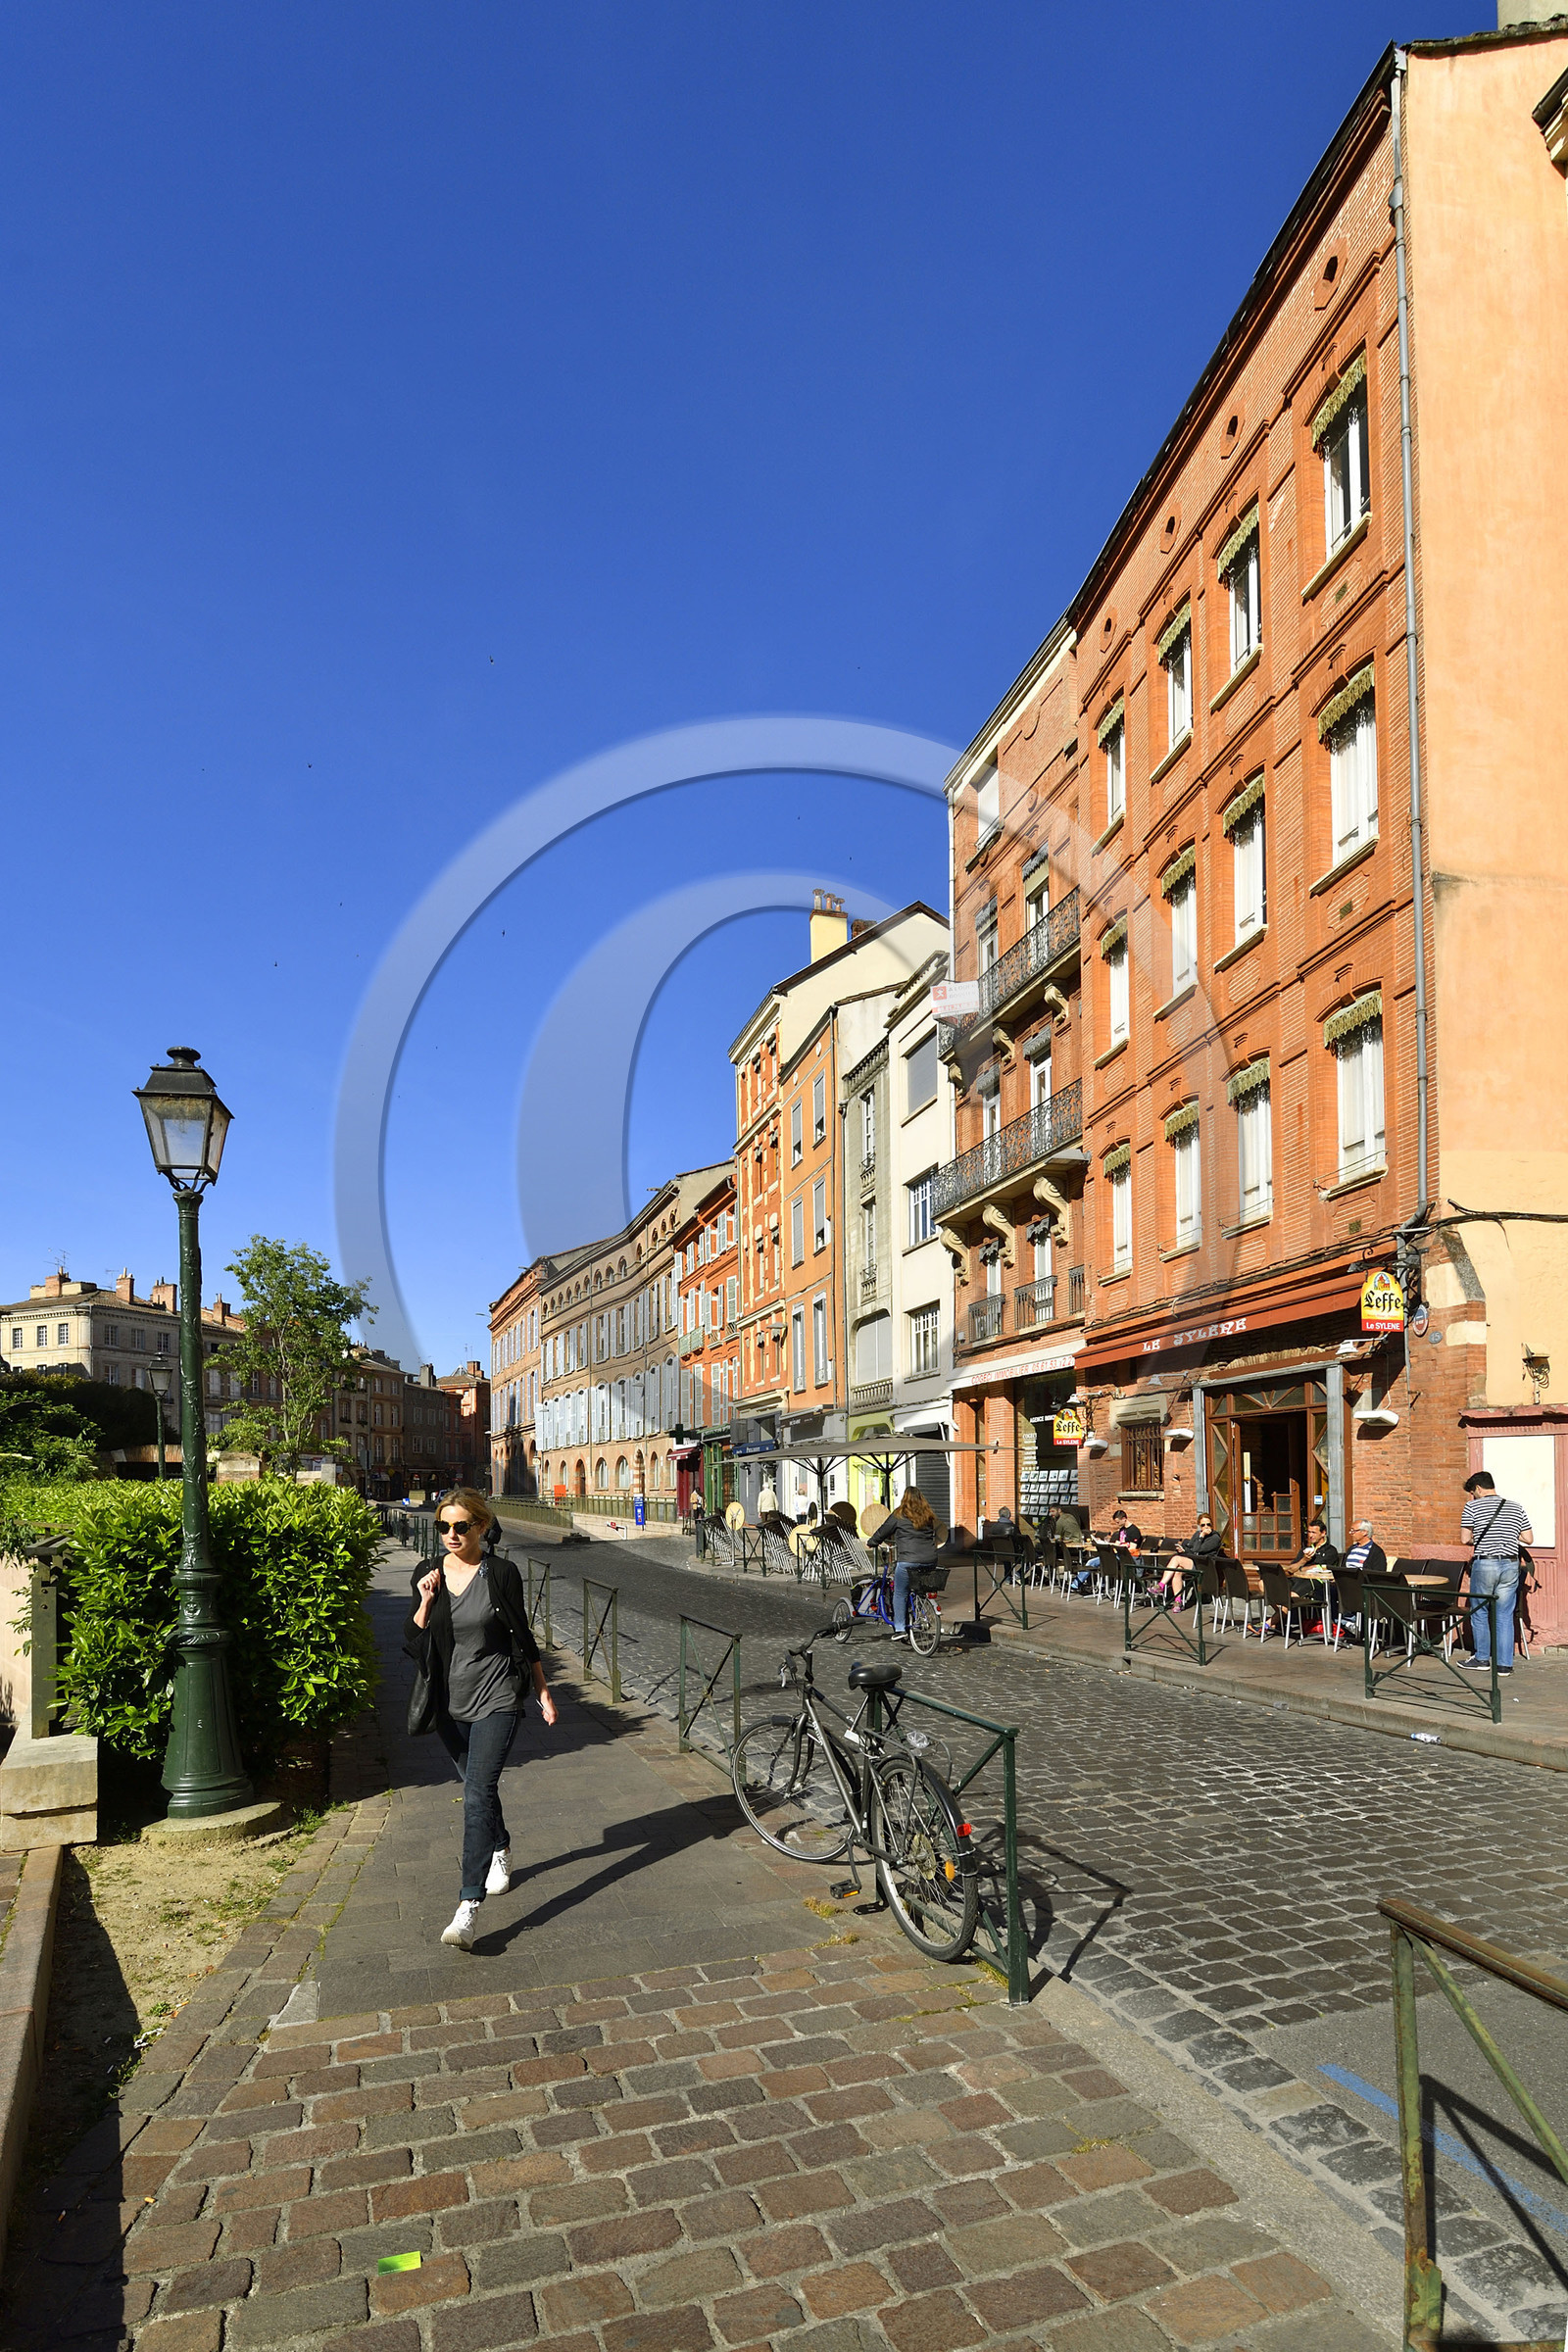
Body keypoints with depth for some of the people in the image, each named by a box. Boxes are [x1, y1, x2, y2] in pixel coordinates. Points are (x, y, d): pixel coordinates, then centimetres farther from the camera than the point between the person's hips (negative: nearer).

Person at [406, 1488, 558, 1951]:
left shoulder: (501, 1574, -8)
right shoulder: (428, 1577, 1)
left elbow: (523, 1636, 0)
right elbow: (411, 1645, -1)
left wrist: (544, 1692, 4)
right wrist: (425, 1601, -16)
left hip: (497, 1700, -4)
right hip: (450, 1704, 5)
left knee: (478, 1793, -16)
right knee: (477, 1787, 21)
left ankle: (468, 1907, -19)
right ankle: (500, 1852, 49)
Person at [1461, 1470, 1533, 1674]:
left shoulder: (1472, 1507, -4)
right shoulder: (1517, 1508, 7)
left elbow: (1465, 1538, -6)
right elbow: (1529, 1539, 7)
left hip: (1484, 1564, -4)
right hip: (1511, 1565, 4)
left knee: (1479, 1613, 12)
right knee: (1505, 1616, 8)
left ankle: (1482, 1659, 20)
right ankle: (1505, 1664, 8)